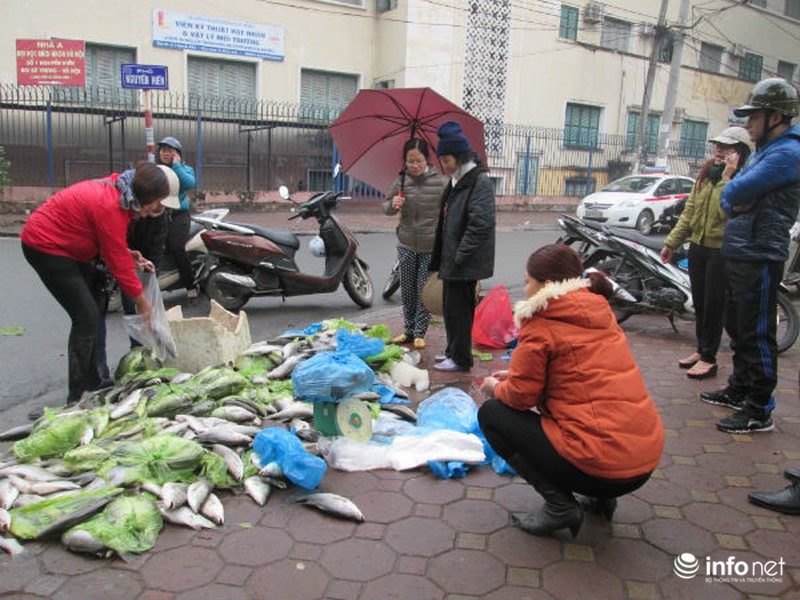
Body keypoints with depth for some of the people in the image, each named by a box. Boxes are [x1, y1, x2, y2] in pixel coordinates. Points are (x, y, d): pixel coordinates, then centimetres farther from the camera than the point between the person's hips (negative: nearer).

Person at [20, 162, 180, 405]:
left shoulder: (118, 189, -3)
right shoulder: (111, 207, -31)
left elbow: (109, 242, 10)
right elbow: (117, 262, -23)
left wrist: (127, 254, -7)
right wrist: (141, 301, -12)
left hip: (65, 245, 10)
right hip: (45, 246, -10)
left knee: (90, 315, 11)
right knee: (86, 317, -12)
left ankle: (92, 384, 22)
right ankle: (77, 398, -6)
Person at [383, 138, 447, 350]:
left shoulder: (439, 181, -6)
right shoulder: (401, 181, 0)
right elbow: (386, 206, 8)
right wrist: (393, 205, -15)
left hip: (431, 246, -3)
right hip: (406, 245, 3)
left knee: (424, 292, 2)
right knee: (407, 290, 11)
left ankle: (420, 333, 14)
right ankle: (409, 330, 25)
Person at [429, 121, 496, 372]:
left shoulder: (480, 181, -15)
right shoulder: (456, 181, 15)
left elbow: (481, 224, -23)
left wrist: (460, 256, -22)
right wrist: (440, 258, 18)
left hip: (466, 265, -9)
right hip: (452, 260, 9)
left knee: (458, 309, -2)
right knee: (451, 307, 18)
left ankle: (461, 358, 11)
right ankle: (453, 351, 32)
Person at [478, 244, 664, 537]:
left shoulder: (541, 324, -11)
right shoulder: (599, 311, 12)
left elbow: (522, 395, -8)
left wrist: (497, 388, 15)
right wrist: (515, 376, 23)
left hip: (601, 466, -8)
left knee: (491, 414, 5)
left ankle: (559, 505, 2)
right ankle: (601, 497, 21)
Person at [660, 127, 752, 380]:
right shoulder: (706, 174, 9)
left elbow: (728, 211, -28)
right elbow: (689, 210, 14)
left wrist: (727, 178, -25)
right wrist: (672, 242, 15)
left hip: (722, 251, -7)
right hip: (698, 246, 7)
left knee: (713, 306, 1)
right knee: (699, 303, 16)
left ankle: (708, 359, 14)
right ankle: (701, 349, 31)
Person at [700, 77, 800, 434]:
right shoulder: (763, 151, 18)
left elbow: (738, 190, -23)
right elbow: (726, 197, 14)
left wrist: (733, 195, -1)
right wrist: (734, 203, -7)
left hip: (759, 258, -10)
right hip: (738, 254, 10)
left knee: (757, 336, -4)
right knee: (738, 328, 18)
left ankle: (760, 411, 5)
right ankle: (739, 390, 32)